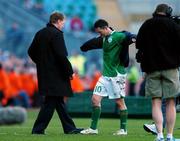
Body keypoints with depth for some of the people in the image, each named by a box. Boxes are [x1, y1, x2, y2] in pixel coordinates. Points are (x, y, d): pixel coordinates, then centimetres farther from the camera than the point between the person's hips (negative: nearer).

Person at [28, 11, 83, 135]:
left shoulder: (40, 33, 11)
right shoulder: (57, 34, -14)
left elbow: (31, 52, 17)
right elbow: (61, 55, -19)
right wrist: (70, 71, -12)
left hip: (44, 73, 9)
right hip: (55, 74, -9)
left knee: (59, 101, 14)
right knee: (50, 102, -5)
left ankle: (70, 128, 19)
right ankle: (38, 129, -7)